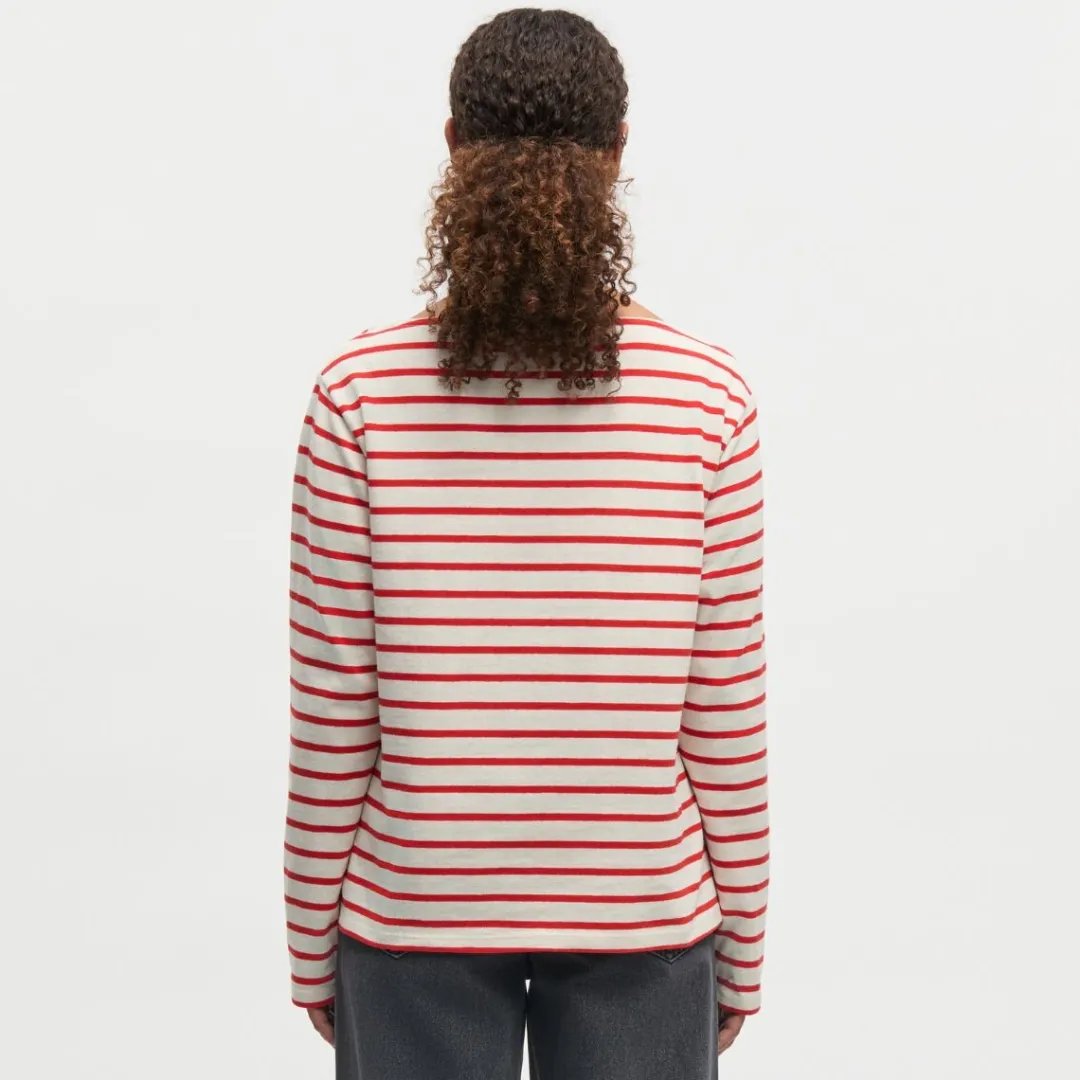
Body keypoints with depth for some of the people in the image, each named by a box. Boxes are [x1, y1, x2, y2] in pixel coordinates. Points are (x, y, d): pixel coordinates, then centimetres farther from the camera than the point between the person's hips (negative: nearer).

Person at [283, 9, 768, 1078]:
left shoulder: (361, 391, -12)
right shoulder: (707, 397, -11)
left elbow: (331, 718, -8)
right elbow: (725, 719, -6)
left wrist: (313, 944, 5)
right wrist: (740, 946, 7)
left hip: (417, 914, 0)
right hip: (641, 915, 1)